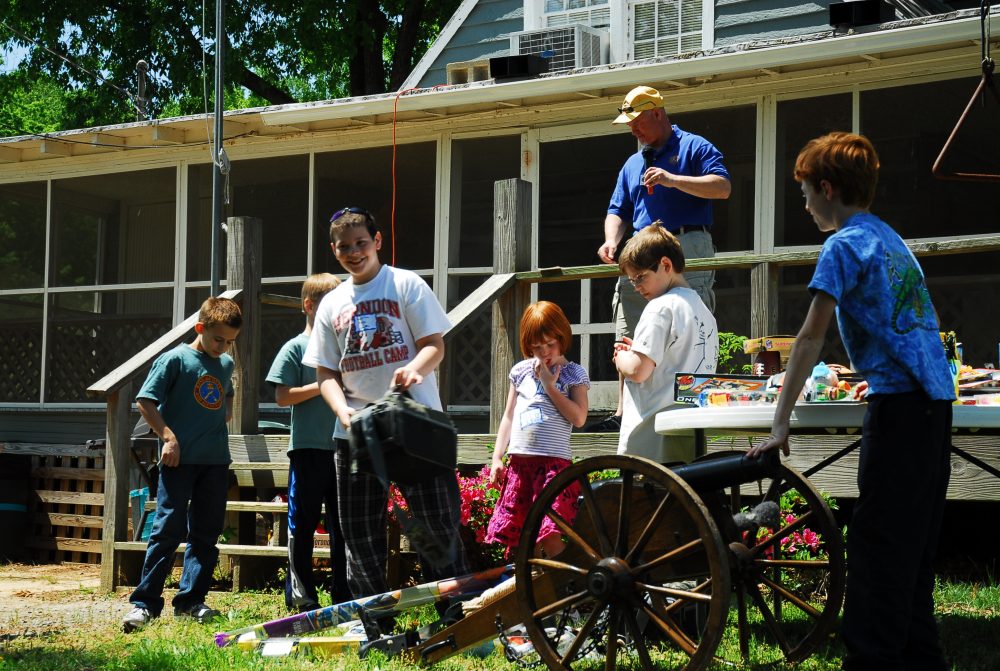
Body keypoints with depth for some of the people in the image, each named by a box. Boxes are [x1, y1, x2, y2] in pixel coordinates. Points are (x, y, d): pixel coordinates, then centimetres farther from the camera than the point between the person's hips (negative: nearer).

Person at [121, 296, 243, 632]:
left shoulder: (226, 364, 13)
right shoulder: (175, 359, -6)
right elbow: (145, 401, -8)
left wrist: (225, 413, 13)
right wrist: (167, 435, -15)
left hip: (215, 459, 6)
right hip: (179, 459, -6)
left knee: (206, 532, 7)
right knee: (168, 529, -8)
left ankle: (191, 601, 14)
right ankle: (145, 602, -3)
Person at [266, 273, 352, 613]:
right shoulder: (296, 348, -2)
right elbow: (283, 396, -9)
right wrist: (323, 386, -16)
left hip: (343, 447, 5)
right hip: (308, 448, -5)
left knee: (342, 523, 9)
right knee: (303, 523, 1)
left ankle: (343, 594, 15)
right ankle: (301, 595, 6)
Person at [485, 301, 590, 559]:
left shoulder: (574, 373, 5)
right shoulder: (521, 371, 15)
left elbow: (579, 418, -8)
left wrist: (549, 385, -6)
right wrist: (497, 457, 11)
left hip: (554, 460, -4)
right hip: (519, 460, 4)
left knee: (549, 534, -17)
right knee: (515, 534, 2)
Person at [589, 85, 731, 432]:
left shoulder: (694, 147, 5)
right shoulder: (633, 164, 25)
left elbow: (723, 187, -9)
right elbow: (618, 211, 23)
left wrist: (673, 180, -17)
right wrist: (612, 240, 2)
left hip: (687, 249, -6)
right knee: (629, 339, 1)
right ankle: (624, 412, 2)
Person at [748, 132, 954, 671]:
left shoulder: (844, 245, -7)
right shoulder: (891, 238, 20)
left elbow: (810, 338, -11)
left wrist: (779, 425, -11)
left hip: (898, 402, -9)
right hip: (935, 402, 9)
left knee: (877, 541, -7)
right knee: (914, 540, 13)